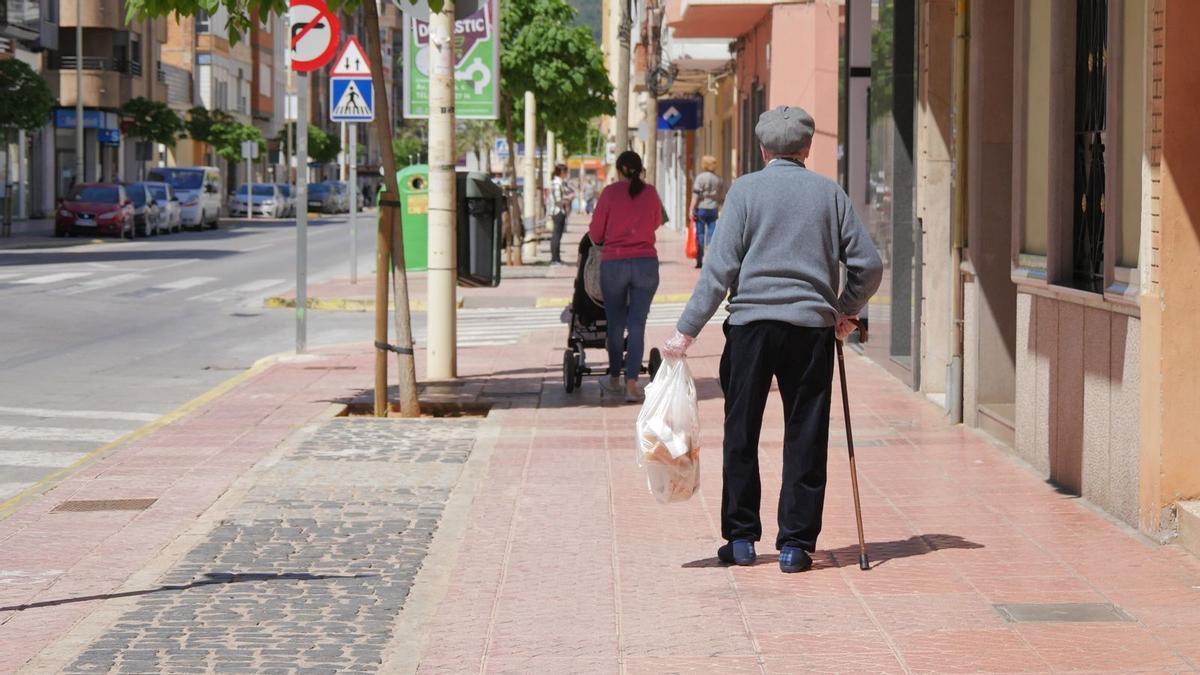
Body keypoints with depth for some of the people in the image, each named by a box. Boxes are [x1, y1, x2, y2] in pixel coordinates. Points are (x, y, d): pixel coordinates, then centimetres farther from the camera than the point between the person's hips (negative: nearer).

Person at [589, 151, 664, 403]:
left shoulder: (610, 193, -4)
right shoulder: (650, 193, 3)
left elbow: (595, 234, 0)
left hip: (614, 264, -1)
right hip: (646, 263, 1)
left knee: (615, 323, 13)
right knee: (637, 325, 2)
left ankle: (614, 379, 27)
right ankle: (632, 384, -5)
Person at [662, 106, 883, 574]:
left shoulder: (746, 190, 0)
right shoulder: (829, 193, 6)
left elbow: (720, 267, -7)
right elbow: (868, 263, 5)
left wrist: (687, 330, -6)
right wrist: (846, 311, 20)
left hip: (751, 324, -1)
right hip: (812, 326, 1)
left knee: (741, 435, 9)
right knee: (805, 439, 6)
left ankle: (741, 538, 13)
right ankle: (795, 544, 5)